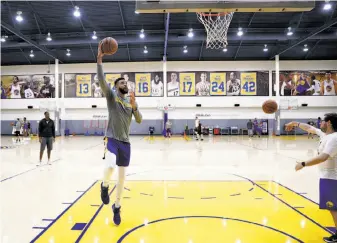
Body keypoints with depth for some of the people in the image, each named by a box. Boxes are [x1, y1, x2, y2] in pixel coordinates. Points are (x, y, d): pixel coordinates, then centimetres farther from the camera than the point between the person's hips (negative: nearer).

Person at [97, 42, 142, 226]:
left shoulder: (131, 102, 13)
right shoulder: (111, 96, 1)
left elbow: (139, 120, 4)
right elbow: (101, 80, -15)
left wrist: (134, 106, -12)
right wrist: (99, 59, -22)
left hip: (125, 142, 5)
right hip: (113, 139, -5)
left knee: (122, 176, 8)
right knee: (110, 166, -31)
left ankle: (116, 207, 25)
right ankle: (104, 186, 4)